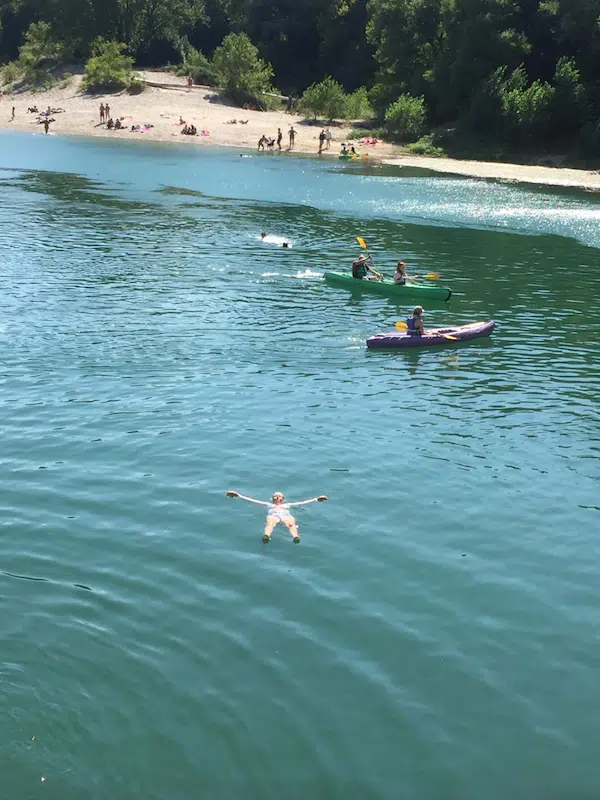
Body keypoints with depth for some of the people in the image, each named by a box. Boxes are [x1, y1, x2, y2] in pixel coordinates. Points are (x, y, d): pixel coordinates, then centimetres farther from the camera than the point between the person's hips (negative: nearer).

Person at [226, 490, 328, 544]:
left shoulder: (288, 505, 44)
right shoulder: (268, 504, 42)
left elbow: (304, 502, 41)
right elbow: (251, 500, 37)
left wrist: (316, 499, 36)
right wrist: (239, 495, 31)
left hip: (286, 516, 0)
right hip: (273, 516, 0)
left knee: (291, 523, -39)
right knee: (270, 524, -40)